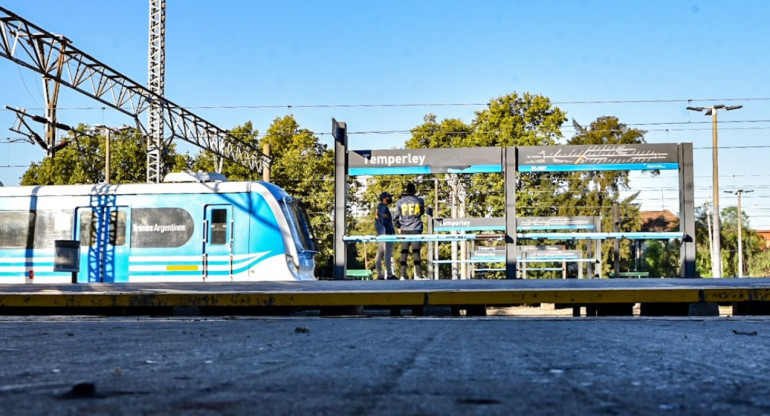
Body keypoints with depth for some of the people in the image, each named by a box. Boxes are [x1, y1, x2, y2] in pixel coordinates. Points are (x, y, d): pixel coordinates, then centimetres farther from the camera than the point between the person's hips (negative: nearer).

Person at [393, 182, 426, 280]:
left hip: (404, 230, 1)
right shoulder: (419, 201, 0)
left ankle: (403, 275, 1)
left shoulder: (400, 202, 2)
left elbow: (395, 218, 3)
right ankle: (418, 275, -7)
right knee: (416, 252, -2)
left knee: (404, 252, 4)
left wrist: (399, 227, 16)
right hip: (416, 230, -1)